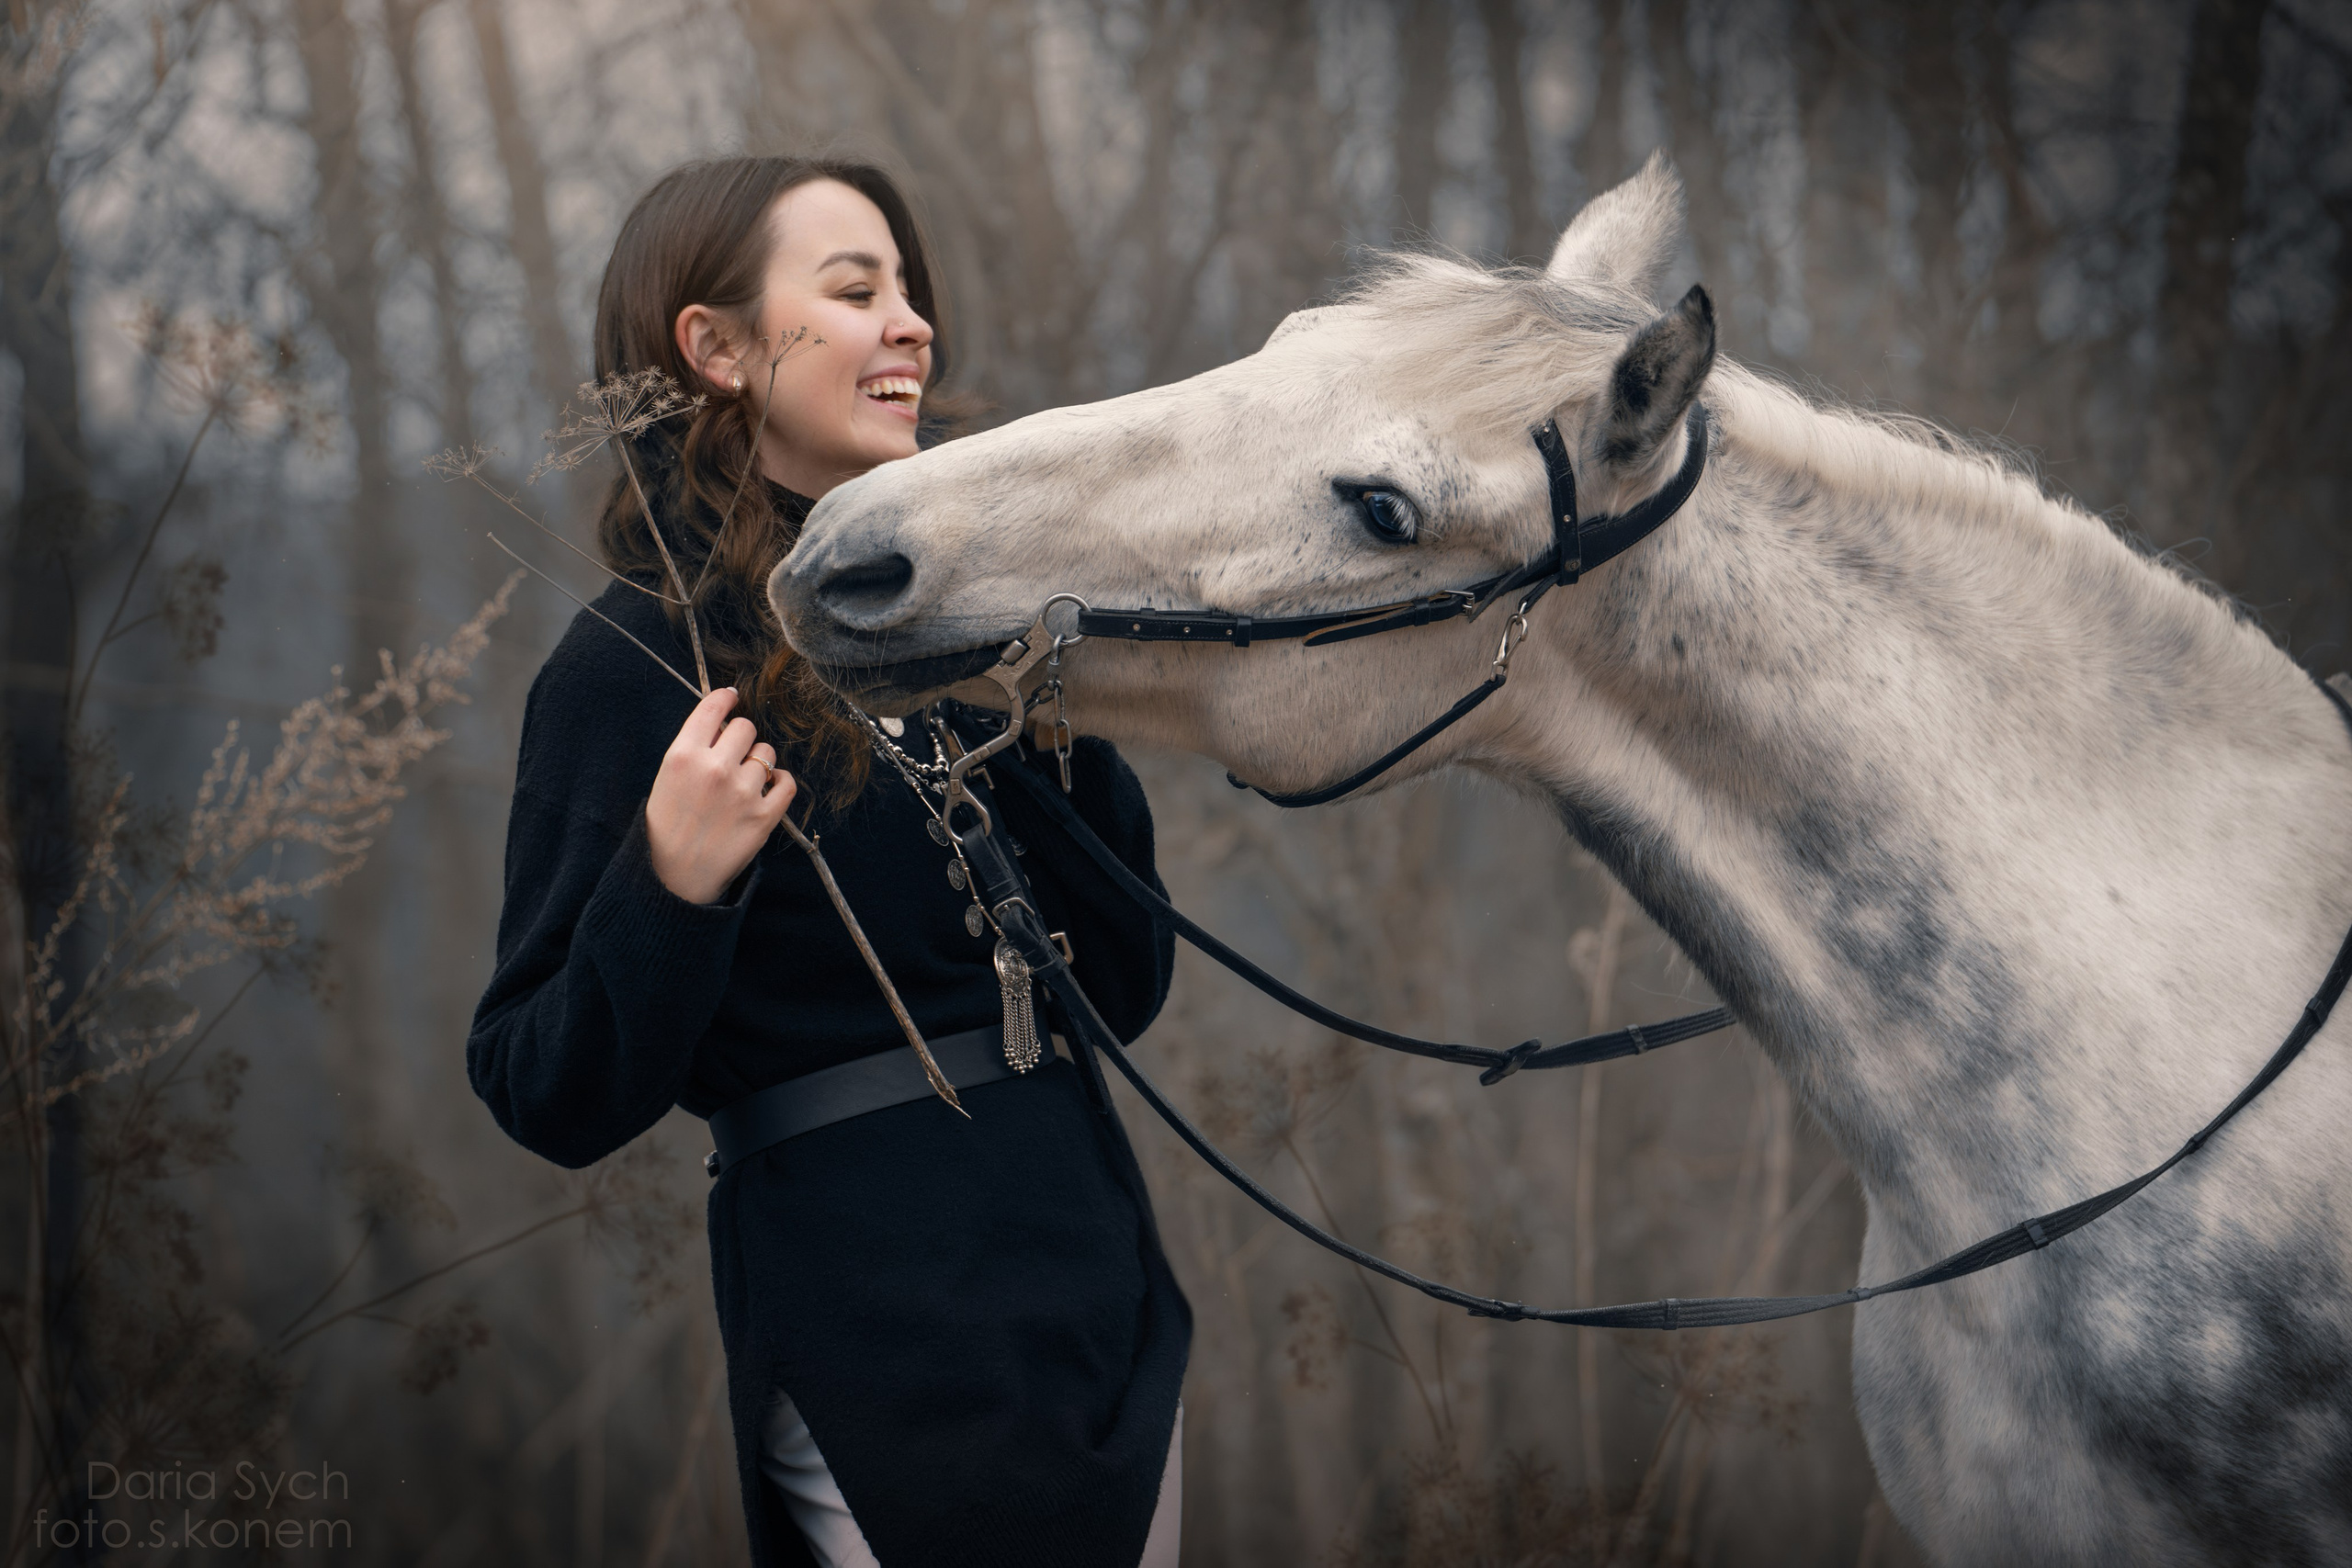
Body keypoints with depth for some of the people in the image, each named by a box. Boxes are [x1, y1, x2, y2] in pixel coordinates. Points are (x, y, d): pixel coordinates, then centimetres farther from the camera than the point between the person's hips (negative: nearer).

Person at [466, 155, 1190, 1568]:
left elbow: (1123, 995, 8)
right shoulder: (639, 668, -10)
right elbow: (553, 1105, -11)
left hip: (1109, 1299, 6)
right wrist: (669, 886, -26)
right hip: (888, 1364, -6)